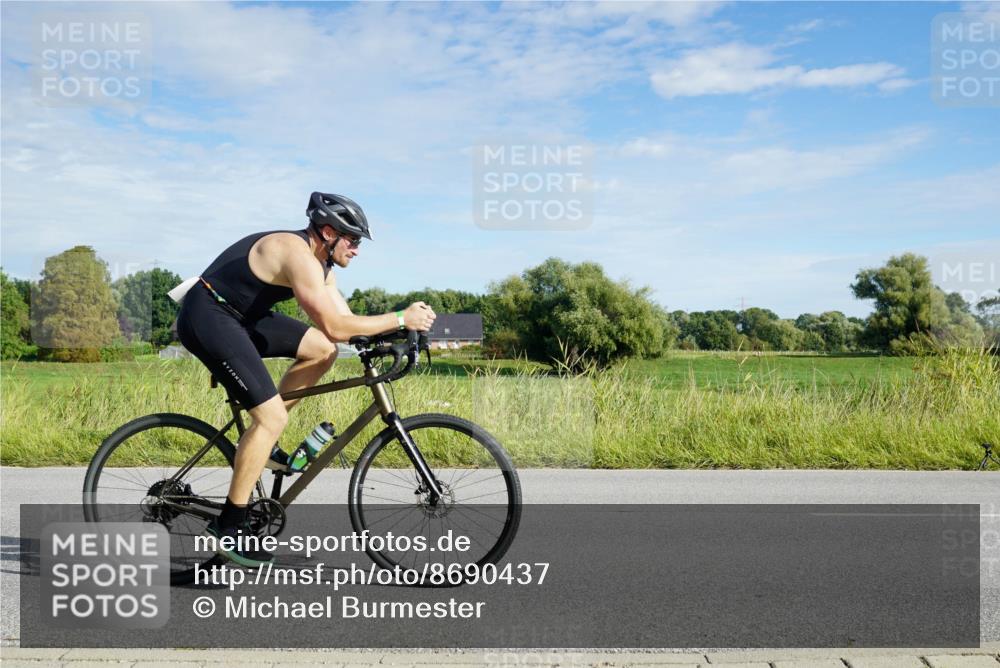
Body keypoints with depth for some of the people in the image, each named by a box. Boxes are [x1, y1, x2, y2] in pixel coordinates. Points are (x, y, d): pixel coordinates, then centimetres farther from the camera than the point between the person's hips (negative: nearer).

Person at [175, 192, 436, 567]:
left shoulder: (318, 261, 9)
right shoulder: (299, 255, -23)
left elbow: (343, 319, 8)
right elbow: (335, 327, -28)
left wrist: (389, 334, -8)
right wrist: (400, 319, -22)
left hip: (242, 316, 10)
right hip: (207, 317, -10)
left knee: (322, 350, 5)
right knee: (272, 417, -15)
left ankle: (260, 442, 12)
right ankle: (229, 527, -5)